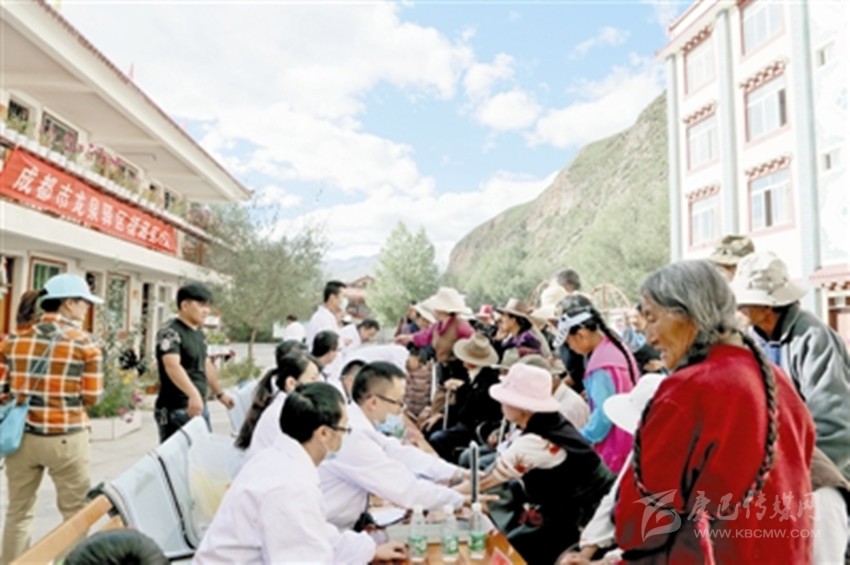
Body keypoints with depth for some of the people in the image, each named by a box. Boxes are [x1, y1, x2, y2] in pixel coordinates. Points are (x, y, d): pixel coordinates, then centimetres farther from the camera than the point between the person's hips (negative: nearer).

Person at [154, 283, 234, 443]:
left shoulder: (199, 333, 14)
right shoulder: (170, 332, -14)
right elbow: (172, 366, -30)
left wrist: (220, 393, 30)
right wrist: (193, 394, -43)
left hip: (200, 407, 9)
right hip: (176, 411, -9)